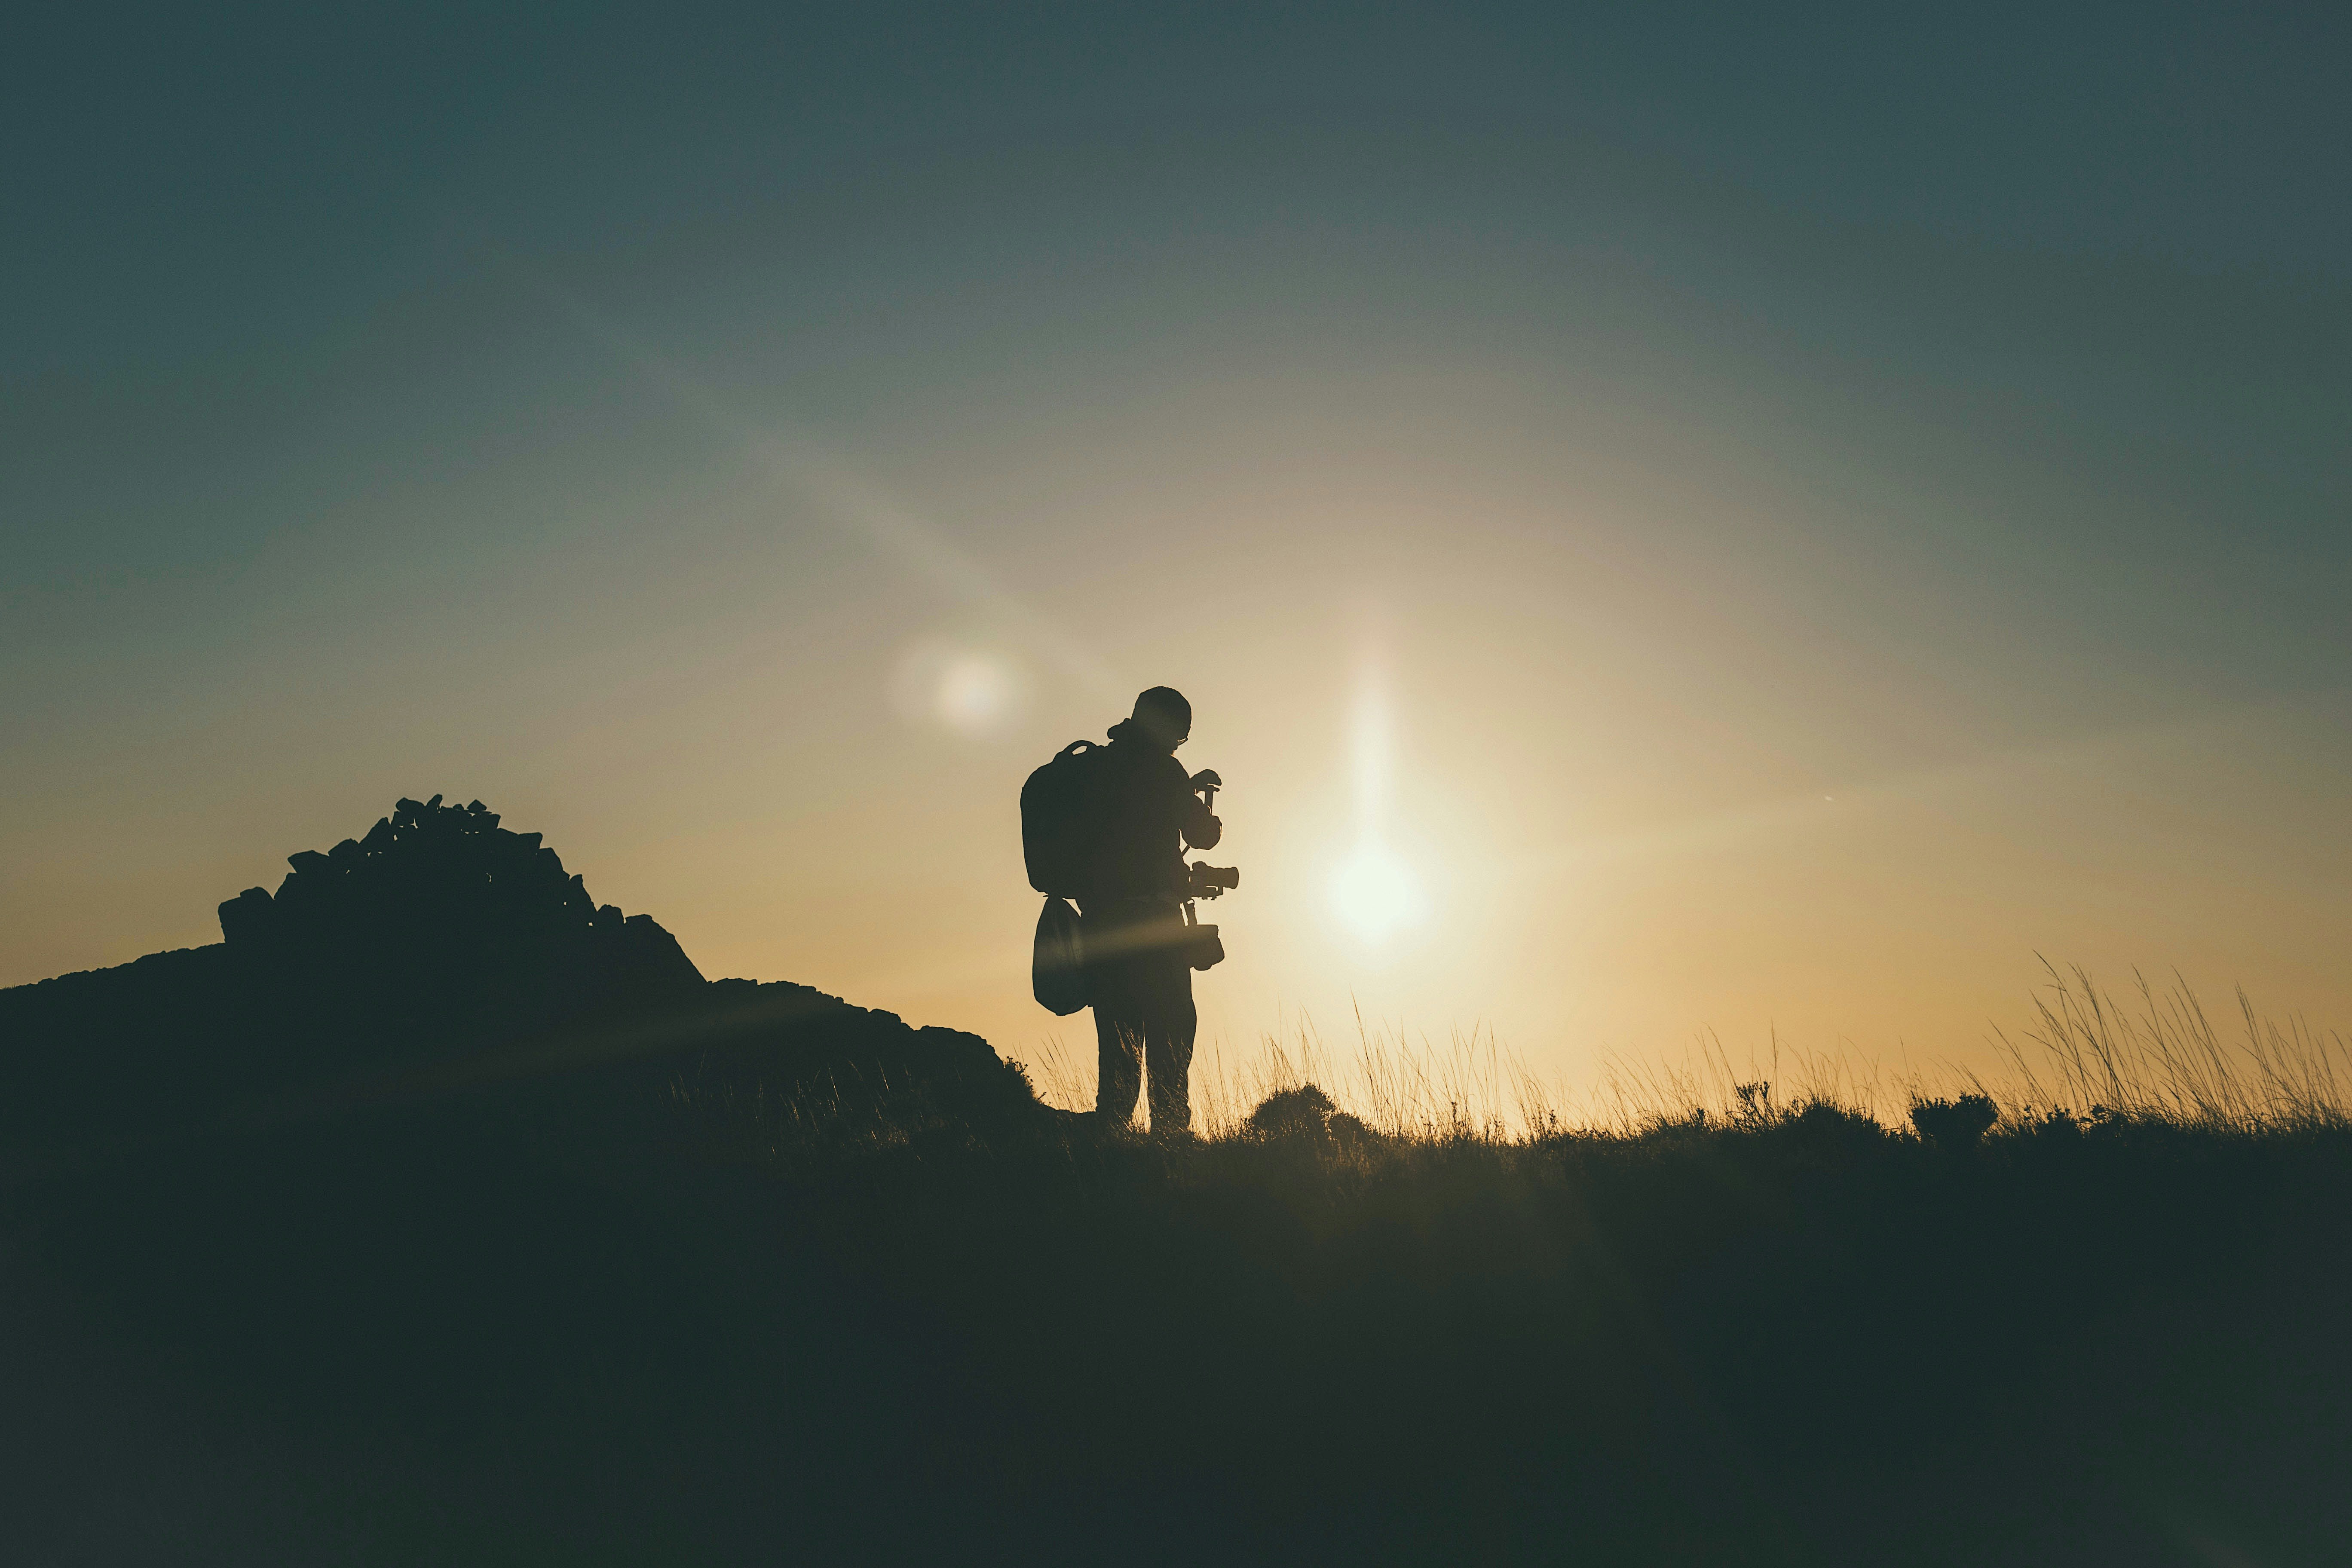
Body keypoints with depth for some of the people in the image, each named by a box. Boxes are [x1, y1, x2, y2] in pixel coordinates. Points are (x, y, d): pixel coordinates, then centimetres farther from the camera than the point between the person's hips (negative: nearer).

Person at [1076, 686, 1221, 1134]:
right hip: (1150, 918, -7)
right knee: (1170, 1038, -4)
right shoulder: (1159, 765, -6)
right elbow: (1201, 835, -3)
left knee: (1120, 1045, 12)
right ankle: (1170, 1133, -9)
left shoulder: (1099, 764, 16)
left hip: (1101, 924, 7)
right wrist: (1214, 822, 19)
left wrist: (1186, 789, 39)